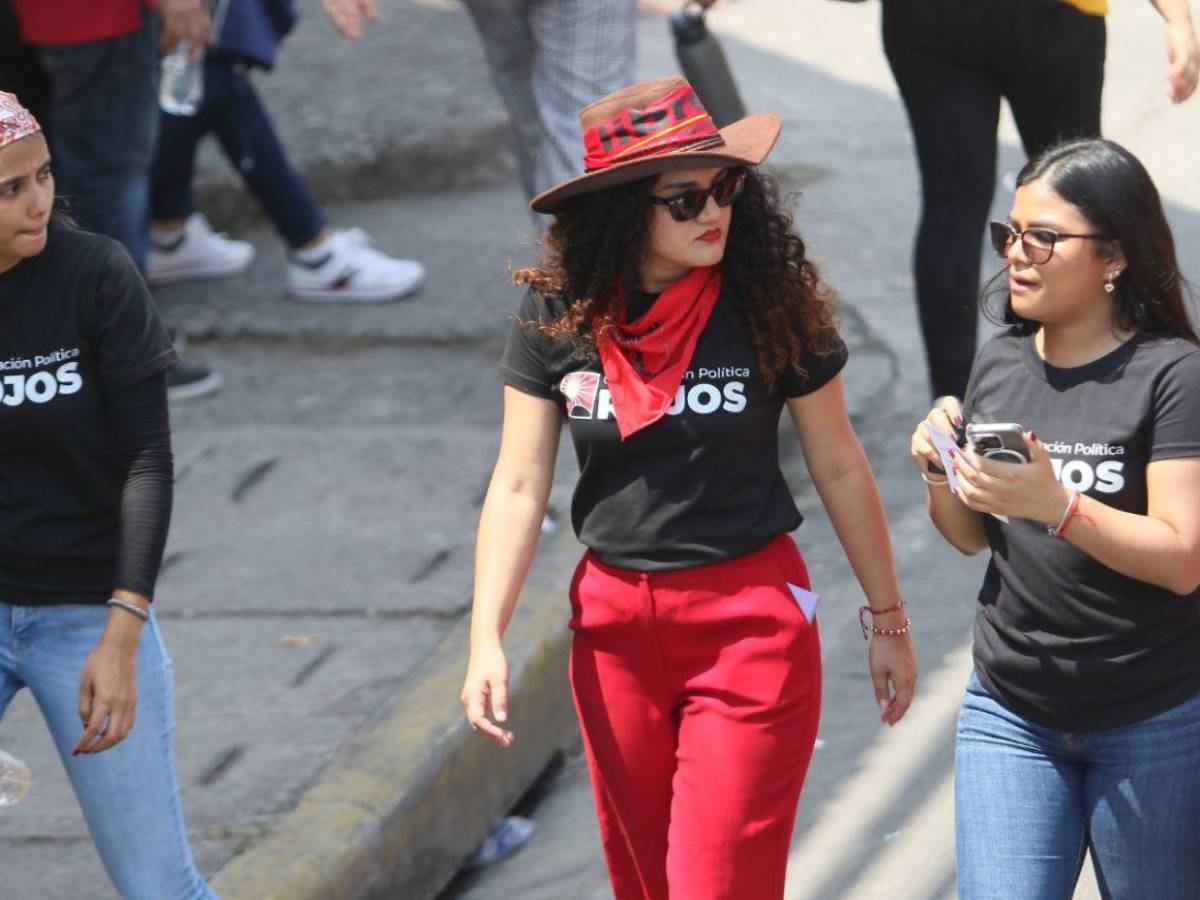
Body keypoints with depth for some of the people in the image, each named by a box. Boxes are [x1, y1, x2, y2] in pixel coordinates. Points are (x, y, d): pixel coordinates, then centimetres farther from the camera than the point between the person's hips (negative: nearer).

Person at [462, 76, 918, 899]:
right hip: (613, 623, 3)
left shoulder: (770, 308, -9)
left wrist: (888, 620, 7)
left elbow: (840, 470, 1)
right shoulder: (558, 319, -5)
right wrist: (487, 640, -10)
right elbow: (519, 487, -2)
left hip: (750, 621, -3)